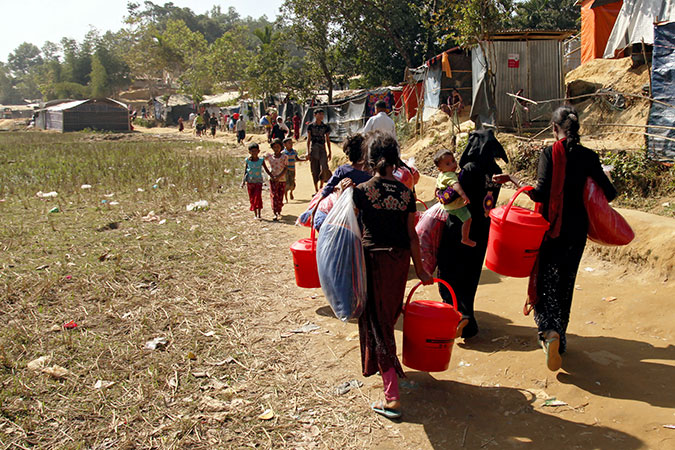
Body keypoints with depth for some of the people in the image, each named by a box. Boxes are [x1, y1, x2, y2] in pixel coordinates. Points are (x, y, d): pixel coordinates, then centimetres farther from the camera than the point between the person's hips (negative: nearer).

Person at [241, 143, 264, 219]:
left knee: (258, 197, -16)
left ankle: (259, 213, -13)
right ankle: (255, 214, 14)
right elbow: (245, 171, 8)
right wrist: (243, 181, 4)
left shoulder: (261, 160, -4)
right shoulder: (248, 160, -2)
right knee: (252, 199, 4)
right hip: (250, 182, 2)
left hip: (258, 182, -2)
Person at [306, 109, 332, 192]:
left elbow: (328, 140, 11)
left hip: (322, 149, 1)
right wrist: (308, 152, -3)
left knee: (324, 168, -15)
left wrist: (329, 152, 8)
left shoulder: (325, 127, 7)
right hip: (313, 149, -1)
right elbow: (308, 139, 3)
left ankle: (321, 185, 5)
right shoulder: (310, 126, 2)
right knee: (314, 171, 3)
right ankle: (316, 190, 13)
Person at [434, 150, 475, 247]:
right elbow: (455, 185, -46)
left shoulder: (440, 175, 3)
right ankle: (465, 239, 7)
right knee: (467, 219, 0)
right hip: (457, 204, -10)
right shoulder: (451, 175, -27)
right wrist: (463, 195, -61)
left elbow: (437, 187, 18)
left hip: (447, 205, 10)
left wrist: (437, 194, 36)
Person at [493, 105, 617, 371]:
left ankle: (549, 331, -16)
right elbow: (609, 193, -1)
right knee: (565, 282, 15)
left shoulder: (549, 154, -11)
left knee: (544, 280, 7)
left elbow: (541, 193, -20)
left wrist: (514, 180, -9)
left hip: (551, 227, -3)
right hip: (577, 228, 3)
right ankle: (560, 336, 25)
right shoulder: (588, 157, -2)